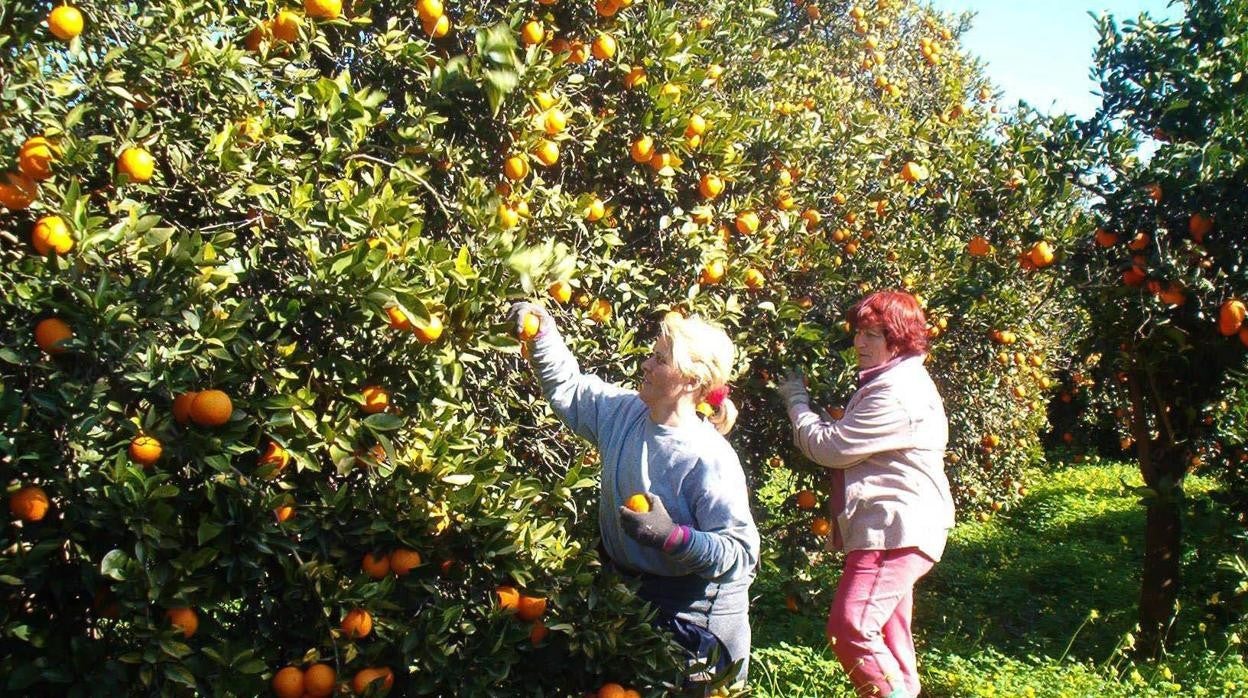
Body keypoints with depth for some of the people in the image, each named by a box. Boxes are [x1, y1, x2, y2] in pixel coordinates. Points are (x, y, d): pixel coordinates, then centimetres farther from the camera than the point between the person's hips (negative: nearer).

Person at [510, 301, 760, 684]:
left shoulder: (710, 459, -26)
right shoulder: (623, 413, -4)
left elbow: (740, 552, -26)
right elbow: (568, 387, 11)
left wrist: (673, 536, -37)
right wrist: (543, 335, -2)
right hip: (626, 594, 7)